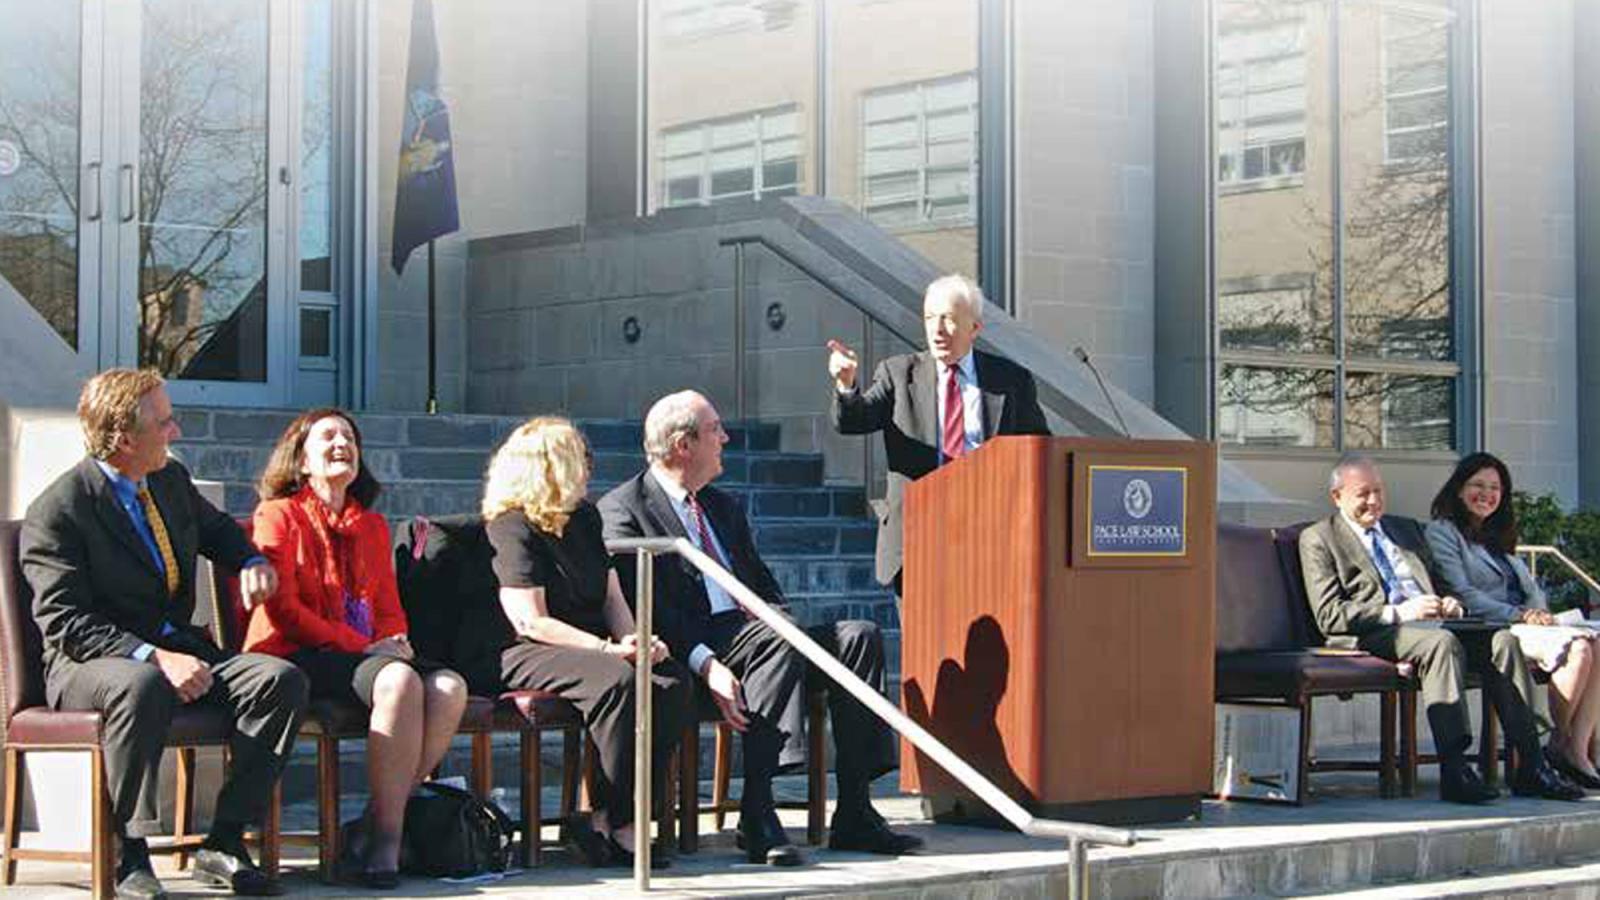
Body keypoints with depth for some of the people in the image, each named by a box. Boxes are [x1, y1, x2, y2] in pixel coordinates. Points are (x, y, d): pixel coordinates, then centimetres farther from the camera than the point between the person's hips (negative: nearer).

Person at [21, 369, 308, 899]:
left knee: (282, 680, -18)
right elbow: (64, 624, -19)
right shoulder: (56, 512, -13)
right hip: (92, 662, -7)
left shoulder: (171, 481, 9)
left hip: (178, 651, 7)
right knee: (142, 687, -42)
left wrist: (252, 562, 7)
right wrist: (152, 657, -30)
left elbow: (216, 528, 31)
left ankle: (223, 845, -16)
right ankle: (129, 856, -28)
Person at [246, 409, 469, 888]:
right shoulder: (280, 515, 5)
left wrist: (393, 640, -2)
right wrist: (363, 646, -13)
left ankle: (374, 825, -22)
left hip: (366, 652, 6)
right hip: (297, 654, -6)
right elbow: (282, 609, -5)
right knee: (400, 680, -34)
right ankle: (387, 838, -30)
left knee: (449, 686, -25)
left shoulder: (373, 526, 25)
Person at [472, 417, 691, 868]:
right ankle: (609, 825, -26)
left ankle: (626, 816, -19)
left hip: (582, 646, 8)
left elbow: (611, 597, 16)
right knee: (615, 680, -34)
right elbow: (531, 622, -16)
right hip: (517, 656, -8)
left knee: (672, 681, -19)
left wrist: (636, 641, -5)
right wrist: (609, 649, -21)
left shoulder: (584, 518, 19)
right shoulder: (512, 529, -7)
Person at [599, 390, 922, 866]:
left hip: (750, 630, 8)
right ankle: (757, 816, -35)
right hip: (691, 648, -8)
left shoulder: (723, 507, 26)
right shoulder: (622, 510, -1)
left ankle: (854, 814, -18)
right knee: (777, 643, -35)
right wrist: (705, 664, -26)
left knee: (860, 636, -12)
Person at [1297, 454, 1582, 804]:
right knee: (1442, 642, -36)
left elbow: (1440, 583, 30)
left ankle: (1530, 767, -25)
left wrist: (1451, 604, 4)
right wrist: (1399, 613, -15)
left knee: (1502, 640, -21)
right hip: (1375, 634, -6)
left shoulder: (1406, 528, 28)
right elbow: (1329, 617, -5)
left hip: (1430, 626, 6)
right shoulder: (1317, 539, 7)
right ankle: (1454, 770, -42)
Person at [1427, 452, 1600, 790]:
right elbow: (1463, 595, -7)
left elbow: (1533, 589, 23)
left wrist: (1537, 611, -2)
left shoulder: (1499, 538, 30)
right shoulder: (1442, 532, 5)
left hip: (1524, 625, 7)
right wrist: (1519, 616, -14)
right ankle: (1559, 745, -16)